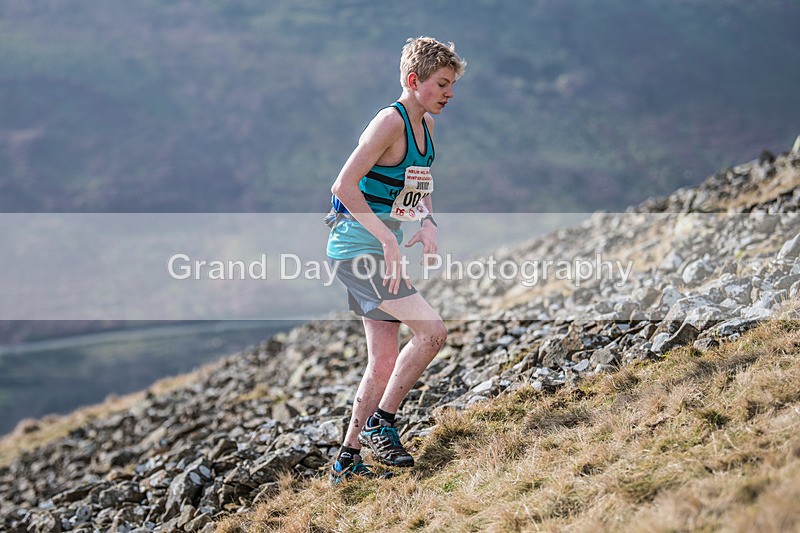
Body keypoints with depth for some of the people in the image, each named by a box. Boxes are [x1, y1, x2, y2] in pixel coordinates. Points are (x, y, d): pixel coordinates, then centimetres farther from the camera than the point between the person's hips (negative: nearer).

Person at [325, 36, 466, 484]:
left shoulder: (426, 126, 10)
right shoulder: (390, 122, -17)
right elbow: (345, 185, -23)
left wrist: (428, 223, 6)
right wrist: (389, 240, -26)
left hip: (381, 250, 9)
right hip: (357, 246, -9)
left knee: (385, 361, 9)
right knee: (433, 330, -15)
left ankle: (348, 459, 16)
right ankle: (381, 421, -3)